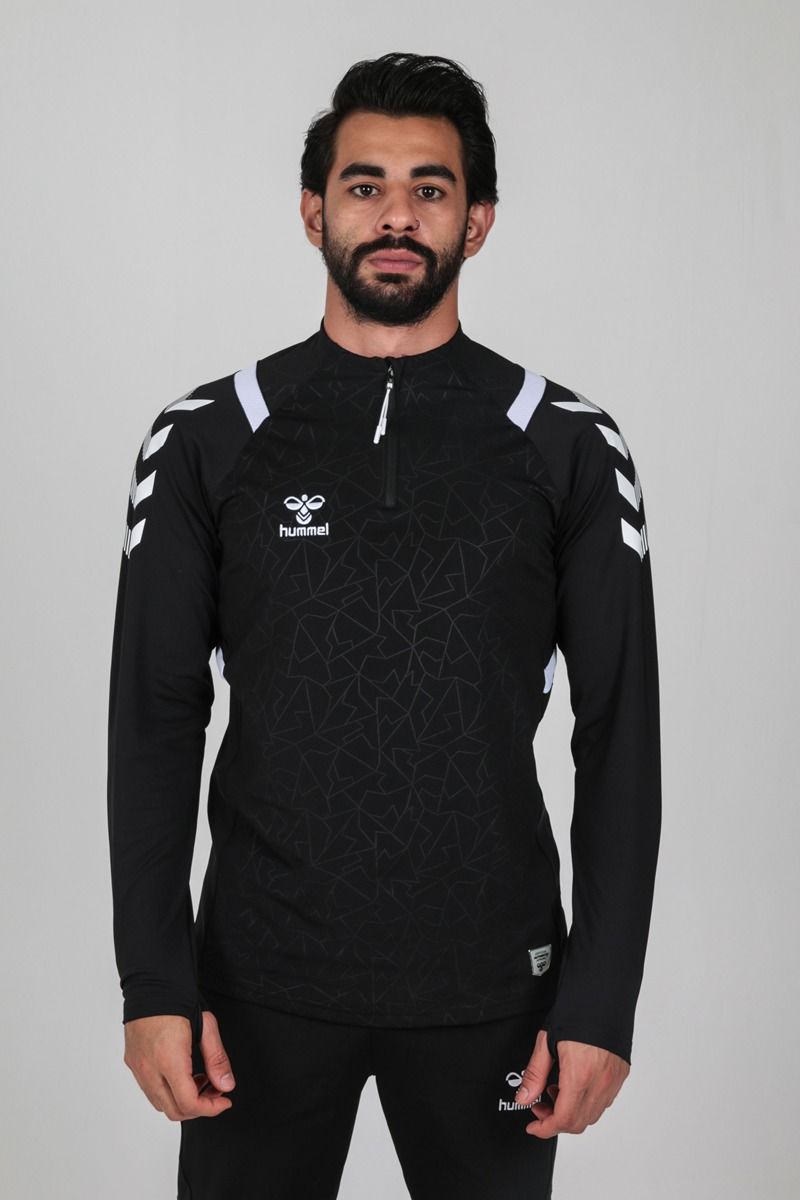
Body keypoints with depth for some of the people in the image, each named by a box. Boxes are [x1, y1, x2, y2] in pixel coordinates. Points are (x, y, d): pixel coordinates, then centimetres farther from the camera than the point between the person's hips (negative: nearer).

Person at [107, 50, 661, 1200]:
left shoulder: (568, 447, -1)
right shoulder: (208, 439, 0)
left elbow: (619, 737, -1)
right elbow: (156, 723, 1)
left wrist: (602, 1003, -6)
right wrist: (154, 983, -4)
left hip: (490, 985, 0)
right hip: (261, 981, 0)